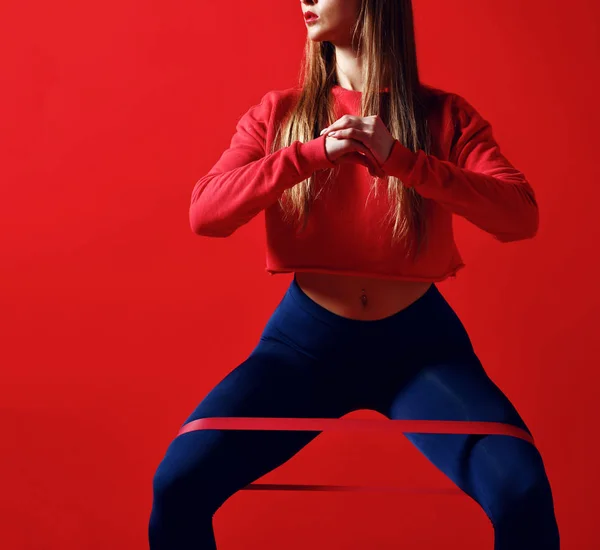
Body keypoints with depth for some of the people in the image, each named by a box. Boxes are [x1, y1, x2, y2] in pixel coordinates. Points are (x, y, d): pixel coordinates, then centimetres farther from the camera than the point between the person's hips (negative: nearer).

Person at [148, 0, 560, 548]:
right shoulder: (279, 114, 3)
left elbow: (521, 216, -13)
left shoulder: (444, 115, 0)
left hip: (417, 343, -1)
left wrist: (402, 159, -25)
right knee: (178, 483, -18)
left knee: (523, 492, -26)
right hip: (307, 339, 1)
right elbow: (204, 213, -9)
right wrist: (316, 152, -21)